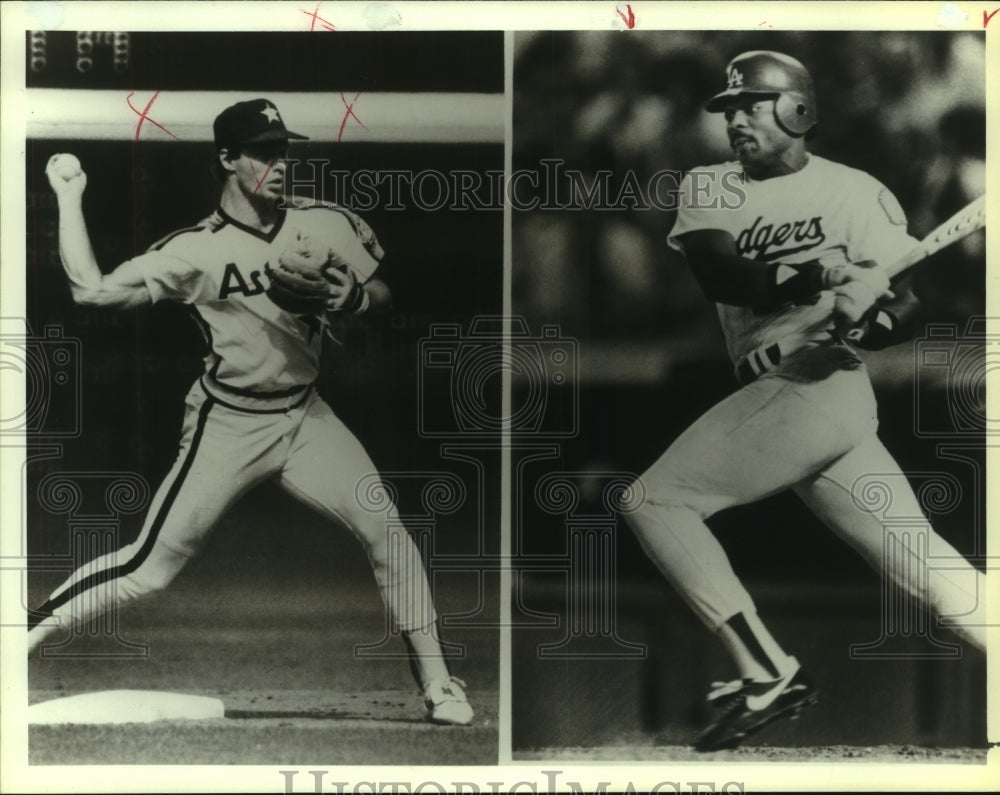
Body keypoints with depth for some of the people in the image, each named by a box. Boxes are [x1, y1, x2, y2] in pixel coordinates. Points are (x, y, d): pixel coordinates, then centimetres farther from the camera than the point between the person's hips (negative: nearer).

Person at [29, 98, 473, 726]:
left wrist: (355, 297, -14)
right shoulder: (195, 250, -11)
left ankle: (437, 681, 3)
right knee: (149, 568, -6)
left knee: (388, 529, -9)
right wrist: (70, 200, -15)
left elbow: (388, 293, 9)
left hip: (305, 416, 3)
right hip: (228, 427, -3)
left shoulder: (326, 225, -2)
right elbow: (91, 290, -14)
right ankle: (28, 634, 11)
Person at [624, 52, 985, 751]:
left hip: (817, 386, -6)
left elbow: (909, 307, -4)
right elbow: (716, 273, -9)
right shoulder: (709, 187, 12)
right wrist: (806, 279, -26)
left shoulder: (854, 192, -2)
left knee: (655, 501, -9)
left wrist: (873, 321, -27)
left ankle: (768, 674, -6)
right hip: (781, 400, 6)